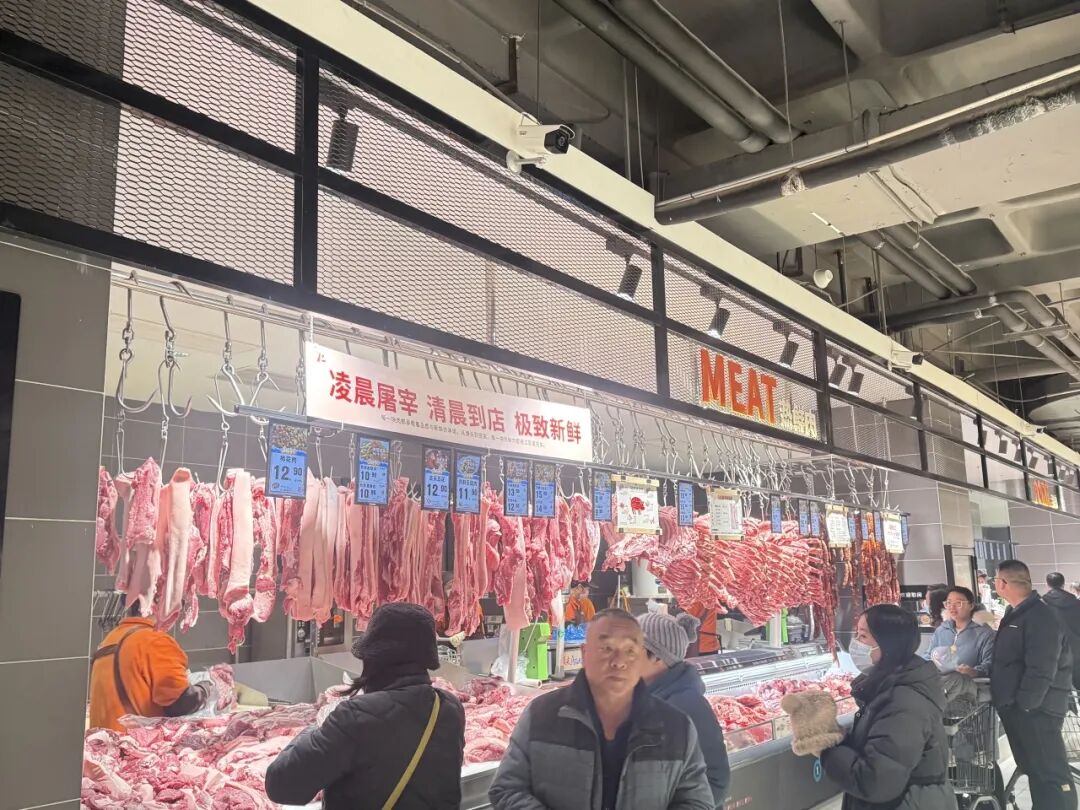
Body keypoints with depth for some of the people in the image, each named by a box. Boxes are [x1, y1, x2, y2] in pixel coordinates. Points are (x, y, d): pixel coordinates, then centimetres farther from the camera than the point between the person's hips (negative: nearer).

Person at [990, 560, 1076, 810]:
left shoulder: (1041, 616, -16)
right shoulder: (1014, 614, 15)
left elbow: (1041, 669, -23)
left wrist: (1025, 704, -21)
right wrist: (1008, 702, 18)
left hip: (1035, 709, -10)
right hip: (1015, 707, 10)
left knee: (1051, 773, -5)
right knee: (1033, 770, 16)